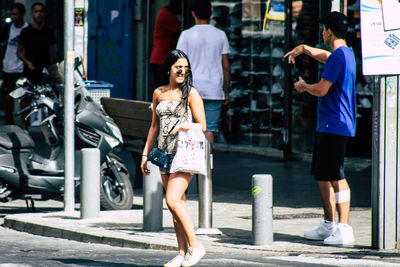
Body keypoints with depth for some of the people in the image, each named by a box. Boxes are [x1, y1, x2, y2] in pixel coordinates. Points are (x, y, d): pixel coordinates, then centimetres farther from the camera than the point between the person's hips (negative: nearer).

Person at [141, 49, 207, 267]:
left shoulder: (191, 93, -3)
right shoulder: (159, 93, 12)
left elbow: (202, 126, -4)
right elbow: (154, 126, 19)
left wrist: (182, 126, -20)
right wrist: (146, 153, 16)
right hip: (165, 153, 5)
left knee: (173, 200, -17)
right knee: (178, 203, 7)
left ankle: (195, 246, -9)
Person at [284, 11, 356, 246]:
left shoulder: (339, 56, -16)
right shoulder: (346, 54, 15)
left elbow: (322, 89, -19)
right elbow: (325, 57, 40)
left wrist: (303, 86, -1)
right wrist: (304, 49, 38)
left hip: (335, 126, -10)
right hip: (328, 126, 10)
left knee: (336, 177, -12)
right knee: (323, 175, 16)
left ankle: (344, 229, -14)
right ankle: (329, 226, 22)